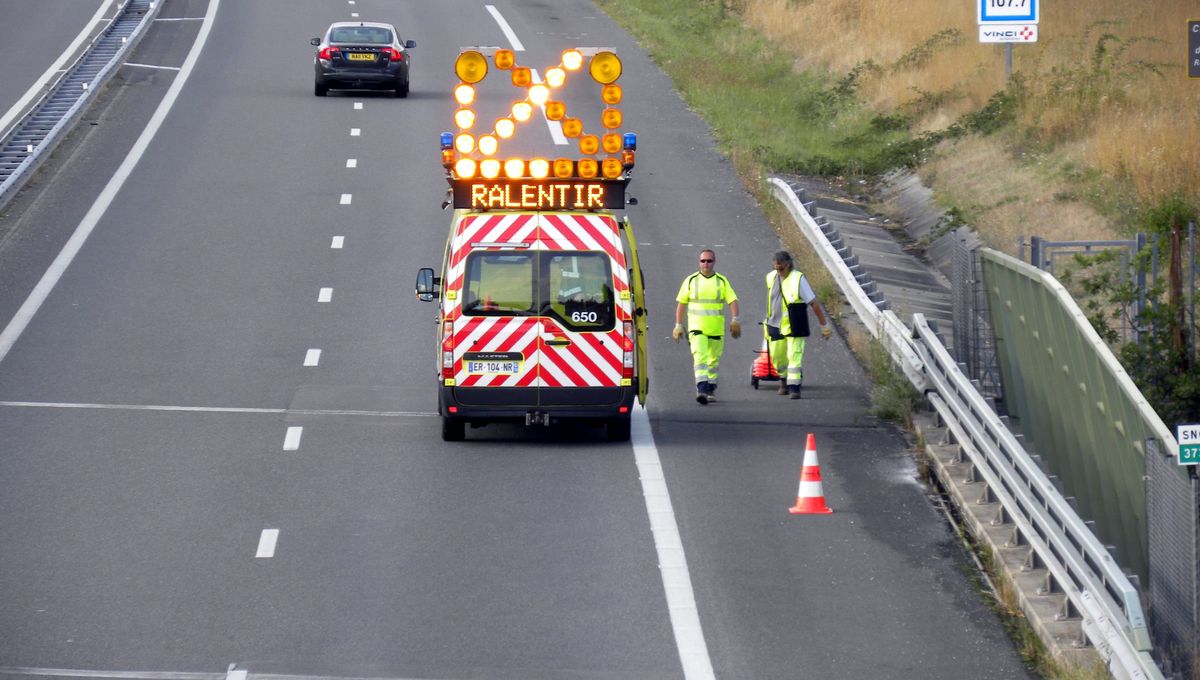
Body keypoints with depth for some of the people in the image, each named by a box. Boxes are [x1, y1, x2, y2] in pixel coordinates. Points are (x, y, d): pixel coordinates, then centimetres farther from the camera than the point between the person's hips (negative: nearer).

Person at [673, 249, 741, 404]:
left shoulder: (722, 281, 6)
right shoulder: (691, 280, 5)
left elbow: (732, 300, 0)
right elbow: (681, 303, 10)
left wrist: (735, 320, -15)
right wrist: (678, 325, 6)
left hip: (716, 328, 2)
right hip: (696, 326, -2)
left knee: (713, 359, 10)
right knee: (699, 357, -17)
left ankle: (711, 390, 24)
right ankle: (702, 389, -27)